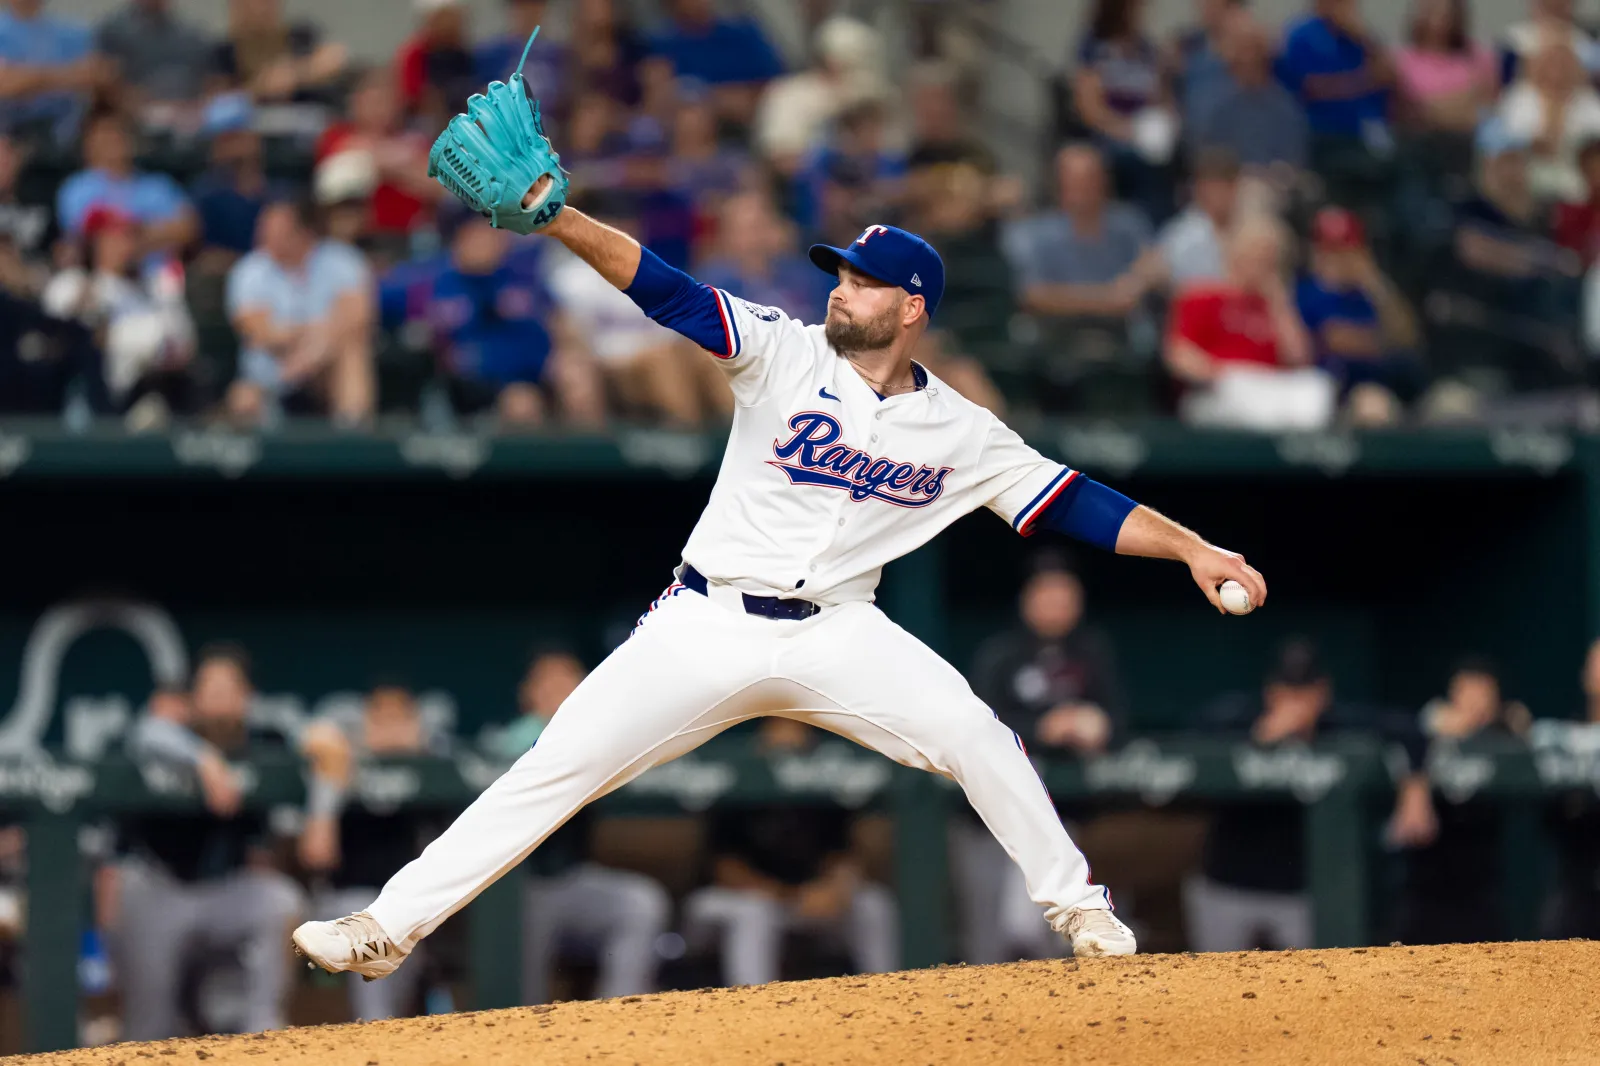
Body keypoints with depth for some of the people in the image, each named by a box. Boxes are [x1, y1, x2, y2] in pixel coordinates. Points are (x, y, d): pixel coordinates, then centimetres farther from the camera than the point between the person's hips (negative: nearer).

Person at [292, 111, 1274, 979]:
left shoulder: (961, 433, 1)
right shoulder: (784, 353, -4)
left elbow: (1071, 502, 2)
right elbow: (665, 290, -14)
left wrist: (1191, 549, -9)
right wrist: (556, 218, -28)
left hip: (833, 633, 1)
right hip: (706, 626, -1)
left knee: (975, 736, -18)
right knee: (558, 767, -10)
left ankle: (1076, 907, 4)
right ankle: (391, 927, -7)